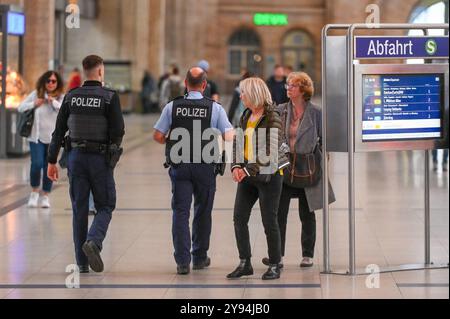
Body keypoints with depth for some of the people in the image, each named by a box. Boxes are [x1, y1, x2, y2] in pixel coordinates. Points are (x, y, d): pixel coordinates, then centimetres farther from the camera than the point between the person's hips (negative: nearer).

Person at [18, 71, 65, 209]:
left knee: (49, 167, 5)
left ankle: (45, 196, 19)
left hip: (53, 138, 1)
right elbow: (21, 107, 7)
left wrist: (54, 102, -21)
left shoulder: (61, 97, 1)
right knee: (37, 164, -13)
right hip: (36, 136, -1)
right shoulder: (36, 94, 2)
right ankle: (34, 192, 10)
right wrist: (34, 104, -9)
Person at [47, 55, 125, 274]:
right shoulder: (110, 97, -8)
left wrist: (52, 161, 8)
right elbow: (118, 131, -11)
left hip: (76, 157, 3)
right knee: (105, 207, 8)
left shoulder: (71, 97, 2)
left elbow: (59, 131, 3)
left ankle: (82, 263, 10)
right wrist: (113, 151, 11)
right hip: (100, 158, -3)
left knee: (79, 209, 9)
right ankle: (93, 241, -21)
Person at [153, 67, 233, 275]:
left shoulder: (172, 107, -3)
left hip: (179, 165, 0)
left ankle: (182, 261, -7)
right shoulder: (215, 108, -5)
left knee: (181, 211, 1)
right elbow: (229, 137, -10)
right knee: (202, 212, 14)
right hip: (206, 166, 0)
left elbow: (158, 136, -3)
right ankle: (200, 258, 24)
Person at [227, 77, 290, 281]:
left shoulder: (272, 119, -14)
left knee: (269, 221, -1)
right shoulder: (246, 116, 10)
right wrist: (236, 167, -3)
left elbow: (270, 151, -19)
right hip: (248, 175, 7)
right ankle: (245, 263, 12)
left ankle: (274, 266, 11)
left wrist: (248, 171, -20)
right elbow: (238, 142, 13)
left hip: (269, 175, -7)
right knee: (239, 217, 3)